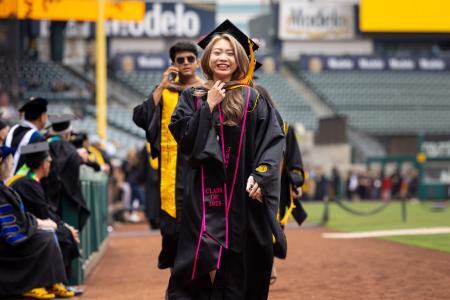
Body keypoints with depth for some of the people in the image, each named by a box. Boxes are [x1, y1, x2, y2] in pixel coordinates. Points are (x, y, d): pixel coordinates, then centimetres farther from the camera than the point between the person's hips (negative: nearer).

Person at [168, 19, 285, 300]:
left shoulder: (253, 99, 4)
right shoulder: (193, 97, 8)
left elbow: (273, 140, -1)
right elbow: (183, 137, -3)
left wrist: (260, 176, -13)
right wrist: (208, 106, -8)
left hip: (242, 192, 0)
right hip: (204, 191, 0)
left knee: (240, 263, 3)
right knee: (202, 261, -5)